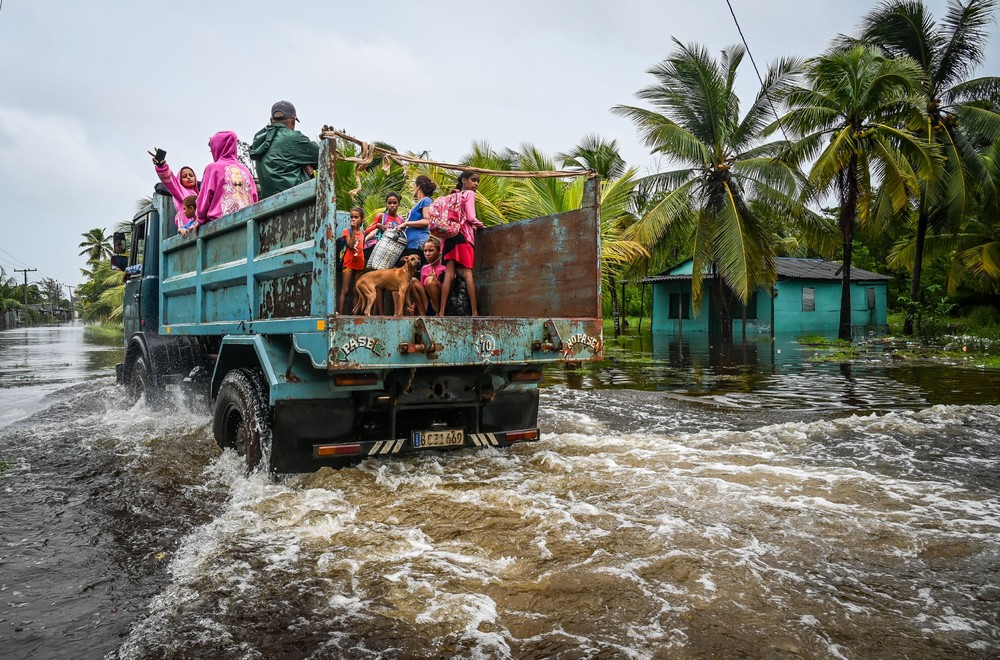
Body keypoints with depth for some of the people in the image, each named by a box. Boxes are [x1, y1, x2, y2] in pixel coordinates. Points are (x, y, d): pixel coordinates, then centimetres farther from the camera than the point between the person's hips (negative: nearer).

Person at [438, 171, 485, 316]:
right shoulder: (469, 194, 1)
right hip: (463, 234, -6)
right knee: (467, 273, -9)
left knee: (449, 273, -1)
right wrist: (481, 226, 8)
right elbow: (470, 217, -9)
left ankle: (441, 311, -9)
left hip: (450, 233, 6)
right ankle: (474, 311, -14)